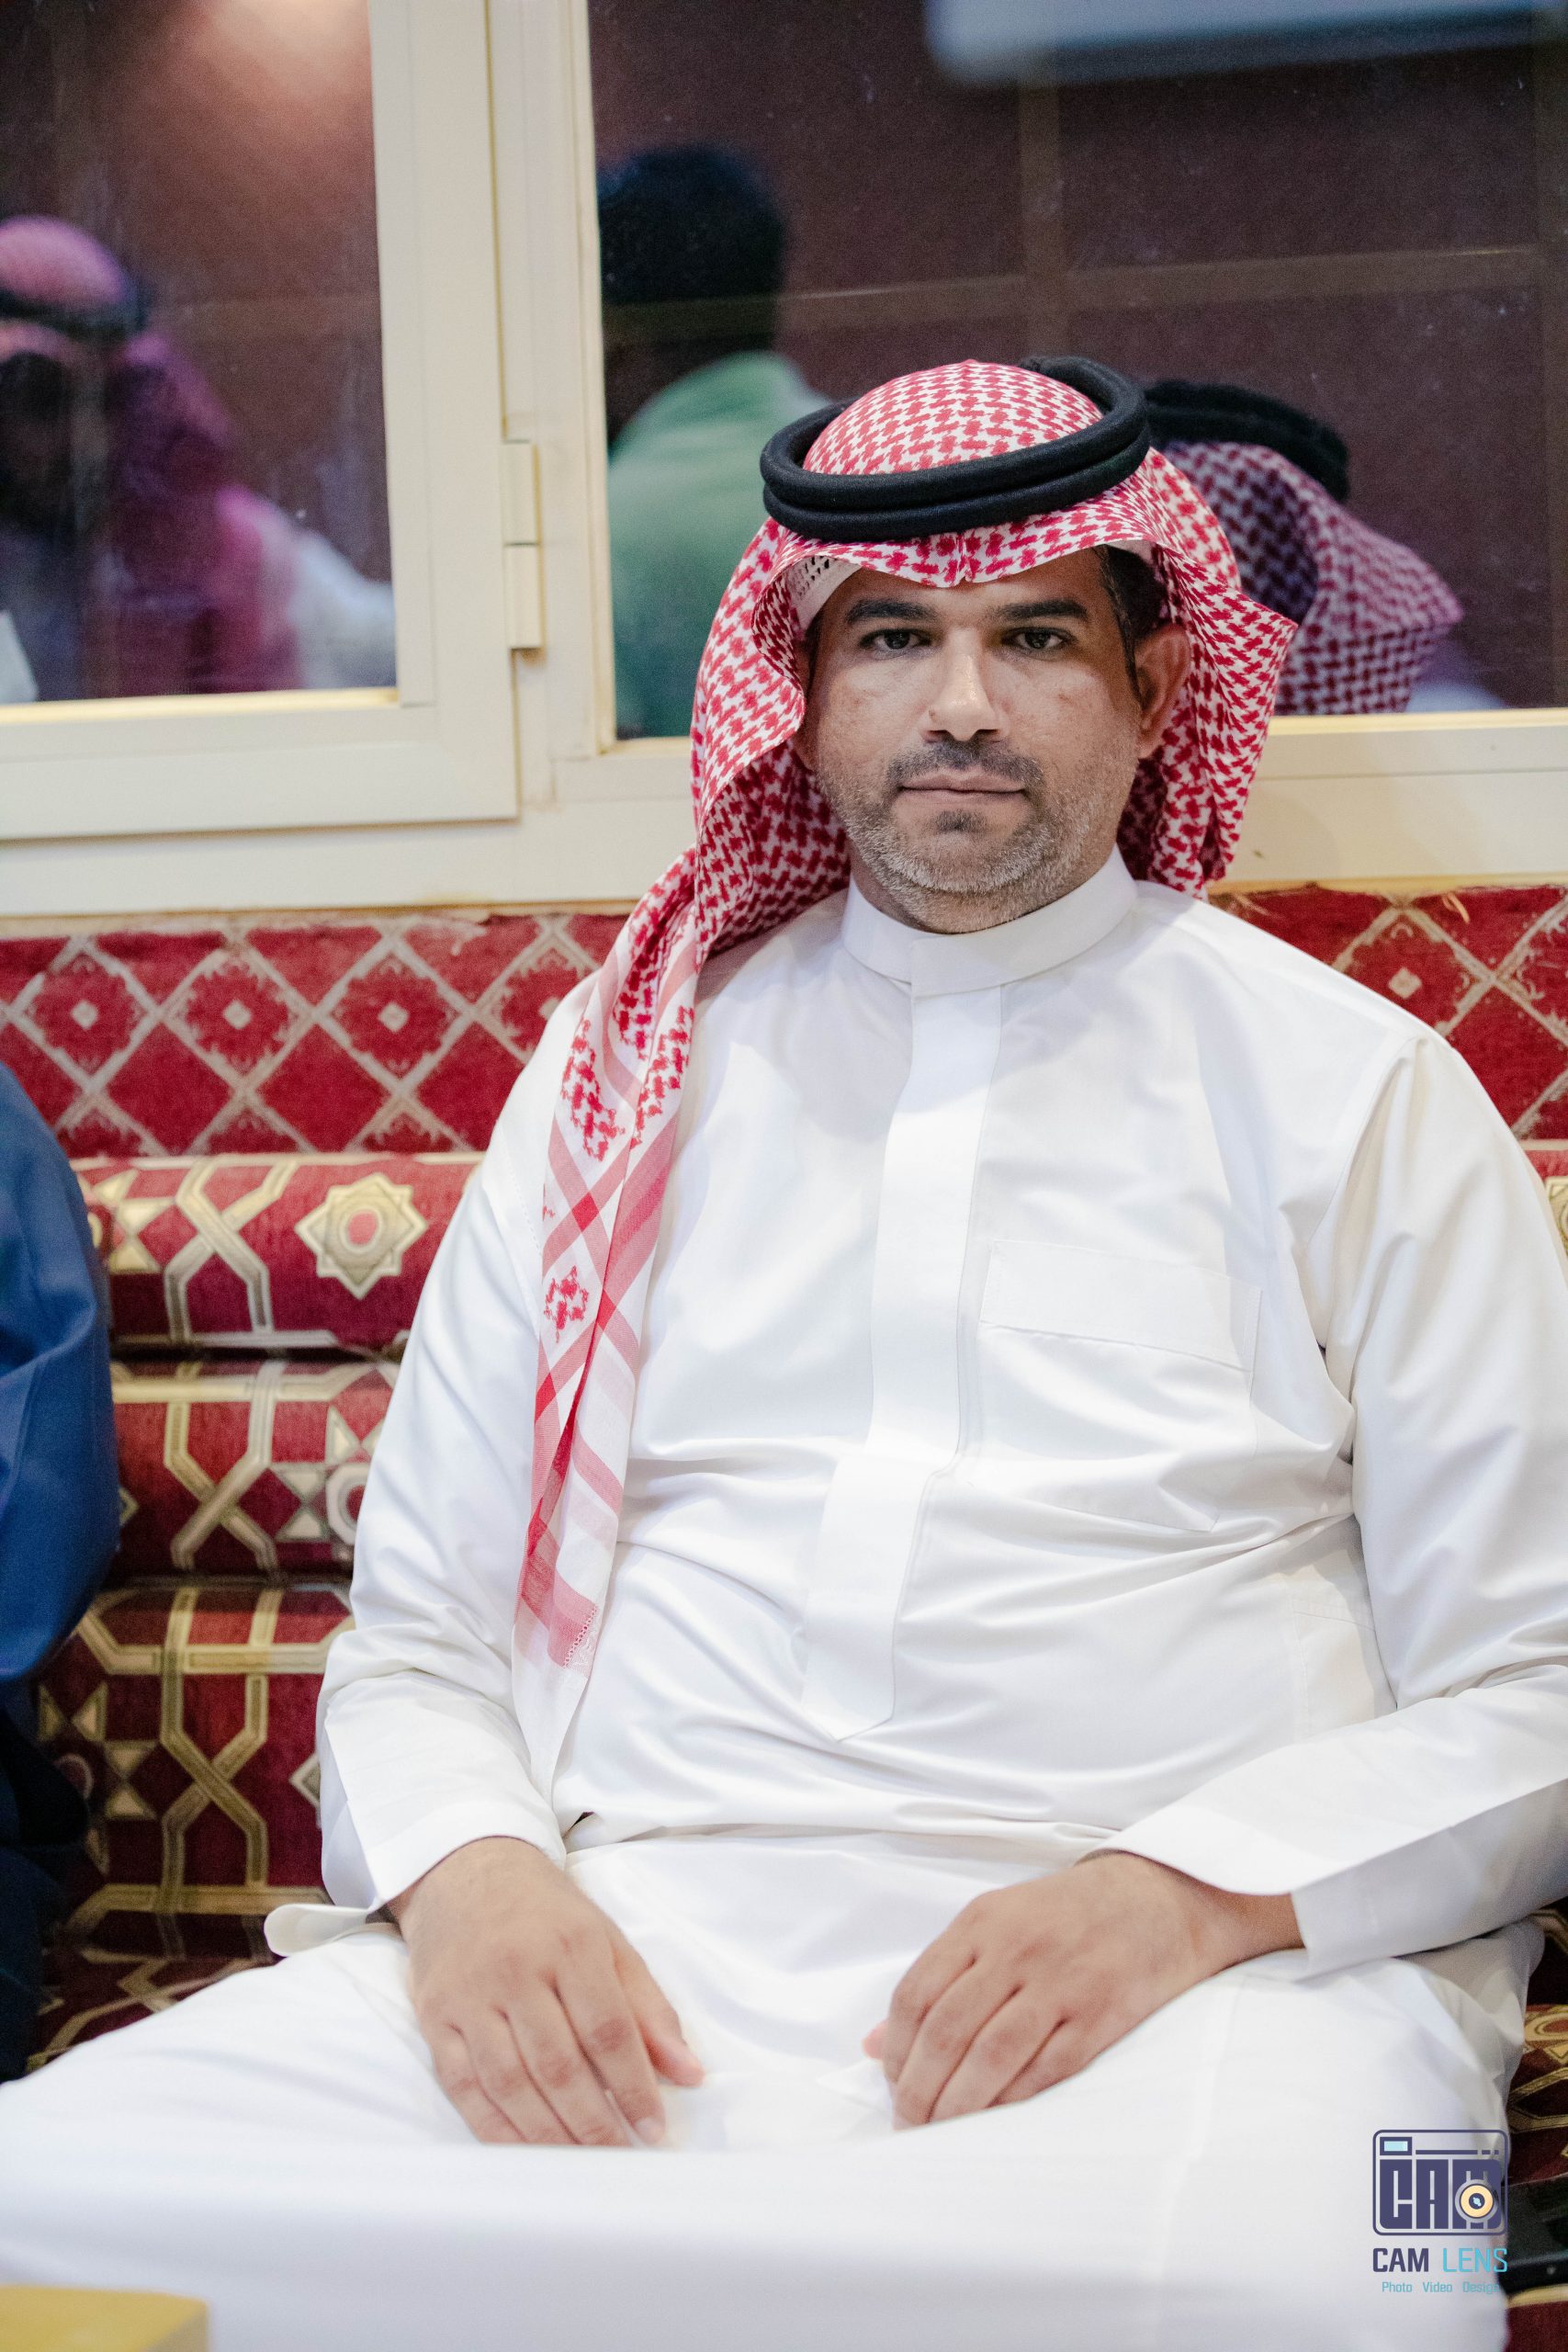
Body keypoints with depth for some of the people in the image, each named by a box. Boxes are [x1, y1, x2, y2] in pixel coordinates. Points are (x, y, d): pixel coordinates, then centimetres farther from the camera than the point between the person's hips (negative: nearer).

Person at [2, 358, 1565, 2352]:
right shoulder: (629, 1067, 18)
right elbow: (416, 1639, 17)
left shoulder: (1354, 1089, 11)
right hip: (634, 1950, 3)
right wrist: (469, 1873, -5)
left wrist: (1186, 1892, -12)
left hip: (1195, 1971, -2)